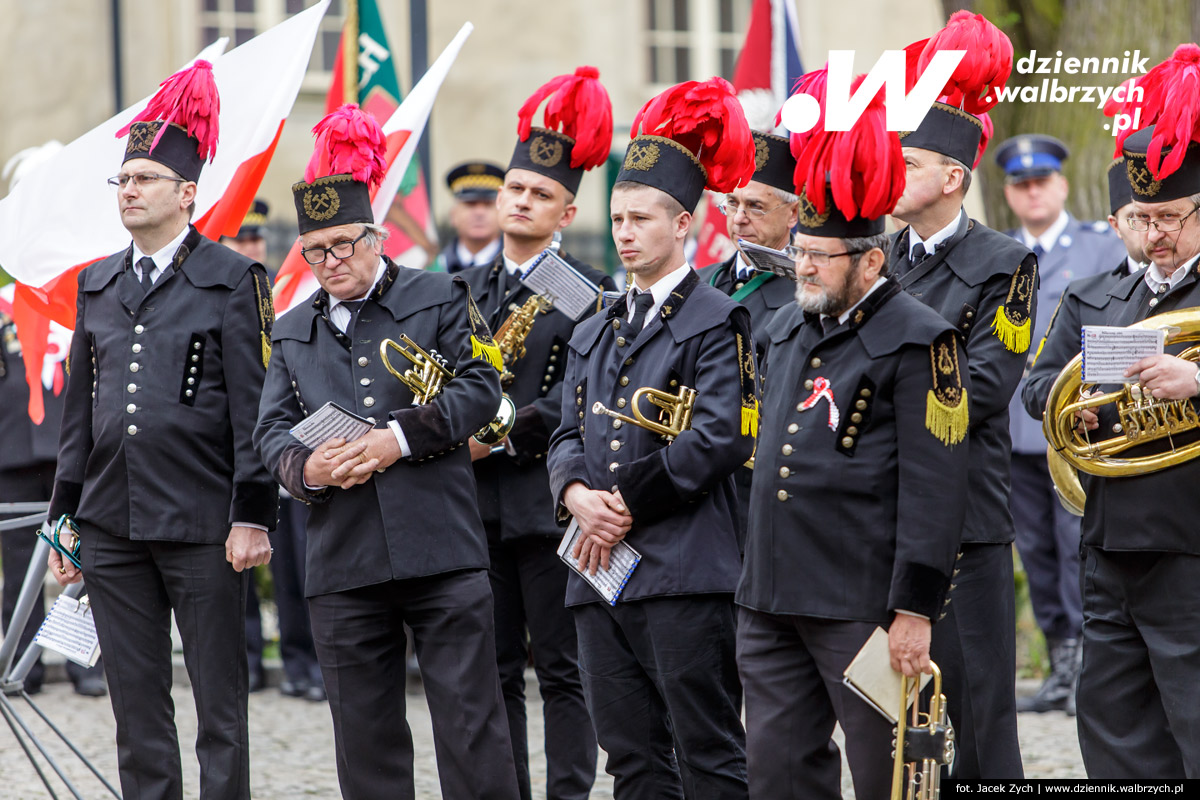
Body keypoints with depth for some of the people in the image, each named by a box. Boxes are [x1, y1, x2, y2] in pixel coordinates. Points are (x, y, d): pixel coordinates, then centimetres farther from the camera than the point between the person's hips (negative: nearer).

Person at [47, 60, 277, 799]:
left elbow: (255, 408, -6)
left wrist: (251, 516, -12)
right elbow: (80, 410, 17)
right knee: (138, 708, 7)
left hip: (201, 522, -5)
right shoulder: (97, 286, 14)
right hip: (112, 525, 5)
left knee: (220, 704, 0)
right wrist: (65, 515, 13)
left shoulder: (233, 281, -1)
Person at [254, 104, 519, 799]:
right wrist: (305, 467, -11)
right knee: (366, 737, 6)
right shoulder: (294, 331, 17)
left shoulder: (439, 298, 6)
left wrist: (399, 439, -15)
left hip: (442, 551, -4)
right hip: (343, 561, 4)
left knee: (471, 724, -4)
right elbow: (273, 428, 12)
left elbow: (479, 388, -4)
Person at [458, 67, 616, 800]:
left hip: (548, 502, -5)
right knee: (495, 669, 8)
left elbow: (576, 395, -11)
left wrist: (505, 436, -17)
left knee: (562, 669, -2)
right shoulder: (467, 288, 14)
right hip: (479, 504, 5)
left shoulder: (588, 292, -3)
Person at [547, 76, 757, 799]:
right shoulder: (596, 332, 20)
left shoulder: (716, 322, -3)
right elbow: (570, 434, 16)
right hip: (602, 569, 7)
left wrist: (630, 505, -13)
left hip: (685, 569, -7)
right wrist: (578, 494, -6)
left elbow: (722, 437, -13)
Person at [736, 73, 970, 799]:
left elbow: (935, 487, -14)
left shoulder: (918, 342, -9)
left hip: (864, 604, -8)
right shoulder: (790, 329, 16)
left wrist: (914, 610, -18)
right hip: (773, 597, 8)